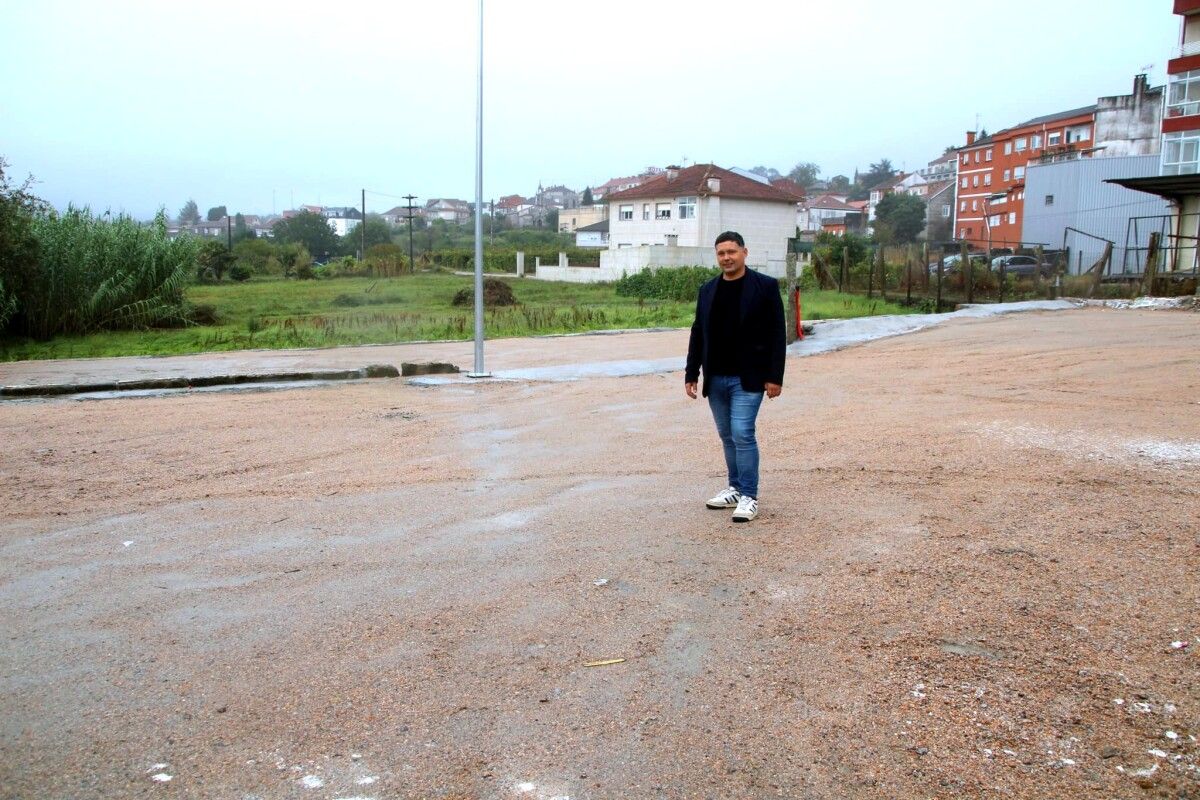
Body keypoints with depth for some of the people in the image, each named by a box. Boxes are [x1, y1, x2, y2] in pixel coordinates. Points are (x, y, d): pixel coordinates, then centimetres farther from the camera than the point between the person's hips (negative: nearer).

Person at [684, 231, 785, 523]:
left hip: (748, 378, -5)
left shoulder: (765, 286, -5)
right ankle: (735, 489, 24)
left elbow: (777, 335, -7)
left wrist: (775, 377, -11)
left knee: (742, 434, -10)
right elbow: (698, 334, 12)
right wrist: (691, 374, 8)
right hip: (715, 379, 5)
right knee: (727, 436, 12)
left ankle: (749, 497, -1)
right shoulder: (707, 290, 9)